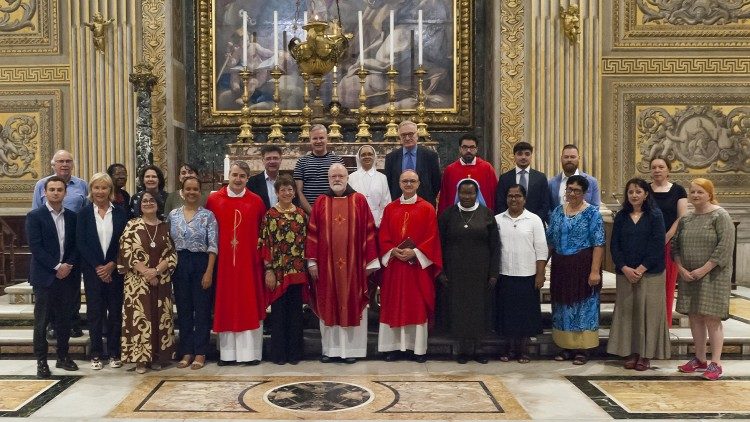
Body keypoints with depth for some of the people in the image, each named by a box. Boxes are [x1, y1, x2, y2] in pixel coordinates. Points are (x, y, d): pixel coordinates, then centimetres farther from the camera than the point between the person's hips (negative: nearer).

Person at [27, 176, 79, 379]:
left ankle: (63, 356, 21)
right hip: (44, 276, -4)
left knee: (64, 319, 10)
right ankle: (41, 361, 9)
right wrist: (57, 267, -14)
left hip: (67, 276, 4)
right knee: (41, 321, 2)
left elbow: (76, 245, 9)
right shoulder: (35, 216, -3)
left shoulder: (71, 216, 9)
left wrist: (69, 265, -7)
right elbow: (35, 247, -10)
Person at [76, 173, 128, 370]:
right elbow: (81, 243, -2)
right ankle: (96, 354, 14)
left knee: (115, 311, 4)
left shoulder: (121, 213, 3)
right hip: (93, 270, 0)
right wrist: (97, 267, -10)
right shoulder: (84, 213, 2)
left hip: (115, 269, 0)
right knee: (95, 311, 4)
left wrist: (112, 265, -10)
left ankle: (114, 353, 14)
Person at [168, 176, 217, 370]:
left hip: (201, 263, -3)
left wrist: (209, 272, -13)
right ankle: (186, 352, 19)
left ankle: (200, 353, 11)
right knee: (183, 309, 9)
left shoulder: (208, 215, -3)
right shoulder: (173, 214, 7)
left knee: (202, 309, 2)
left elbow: (212, 246, -7)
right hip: (180, 265, 3)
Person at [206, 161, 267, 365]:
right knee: (226, 305, 5)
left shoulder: (256, 201, 2)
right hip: (223, 262, 0)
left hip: (249, 262, 0)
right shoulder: (213, 199, 3)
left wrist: (261, 254, 1)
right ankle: (227, 352, 13)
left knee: (250, 304, 3)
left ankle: (251, 351, 10)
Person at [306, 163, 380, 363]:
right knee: (328, 305, 6)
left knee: (353, 304, 4)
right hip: (327, 263, 1)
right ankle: (330, 348, 16)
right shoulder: (320, 202, 5)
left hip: (353, 263, -1)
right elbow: (312, 233, 4)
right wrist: (312, 261, -2)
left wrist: (370, 261, -4)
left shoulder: (359, 200, 2)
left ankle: (351, 348, 13)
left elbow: (368, 232, 0)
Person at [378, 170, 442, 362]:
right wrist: (393, 252, -11)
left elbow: (432, 237, -4)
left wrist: (414, 253, -16)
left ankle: (419, 348, 9)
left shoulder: (427, 208, 1)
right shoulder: (390, 208, 8)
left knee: (418, 306, 1)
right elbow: (383, 236, 6)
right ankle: (394, 346, 12)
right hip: (394, 264, 2)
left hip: (418, 264, -2)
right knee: (394, 305, 4)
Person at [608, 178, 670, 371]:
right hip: (625, 273, 3)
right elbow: (614, 245, 4)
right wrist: (625, 268, -9)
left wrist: (641, 269, -14)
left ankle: (646, 354, 8)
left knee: (648, 311, -1)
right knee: (626, 311, 3)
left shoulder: (655, 216, -1)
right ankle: (630, 352, 12)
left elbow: (657, 245, -8)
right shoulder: (621, 217, 8)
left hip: (650, 273, -3)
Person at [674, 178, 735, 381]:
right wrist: (681, 269, -2)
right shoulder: (685, 219, 11)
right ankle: (699, 359, 20)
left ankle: (715, 364, 3)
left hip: (713, 276, -6)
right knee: (694, 317, 9)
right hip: (688, 277, 6)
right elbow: (675, 246, 13)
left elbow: (725, 247, -14)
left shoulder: (720, 216, -6)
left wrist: (704, 269, -16)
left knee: (711, 318, -5)